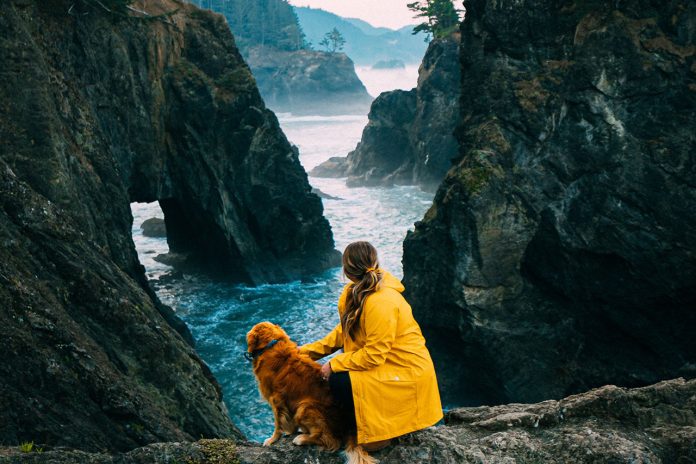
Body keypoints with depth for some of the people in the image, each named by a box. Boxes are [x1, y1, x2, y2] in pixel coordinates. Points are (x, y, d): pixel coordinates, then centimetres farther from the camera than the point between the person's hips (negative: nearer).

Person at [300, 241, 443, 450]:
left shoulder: (381, 303, -27)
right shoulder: (357, 292, 1)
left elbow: (373, 355, -25)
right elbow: (345, 330, 9)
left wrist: (334, 365, -17)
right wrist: (311, 350, 4)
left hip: (407, 372, -9)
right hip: (385, 361, 9)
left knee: (339, 382, -19)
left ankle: (375, 433, 1)